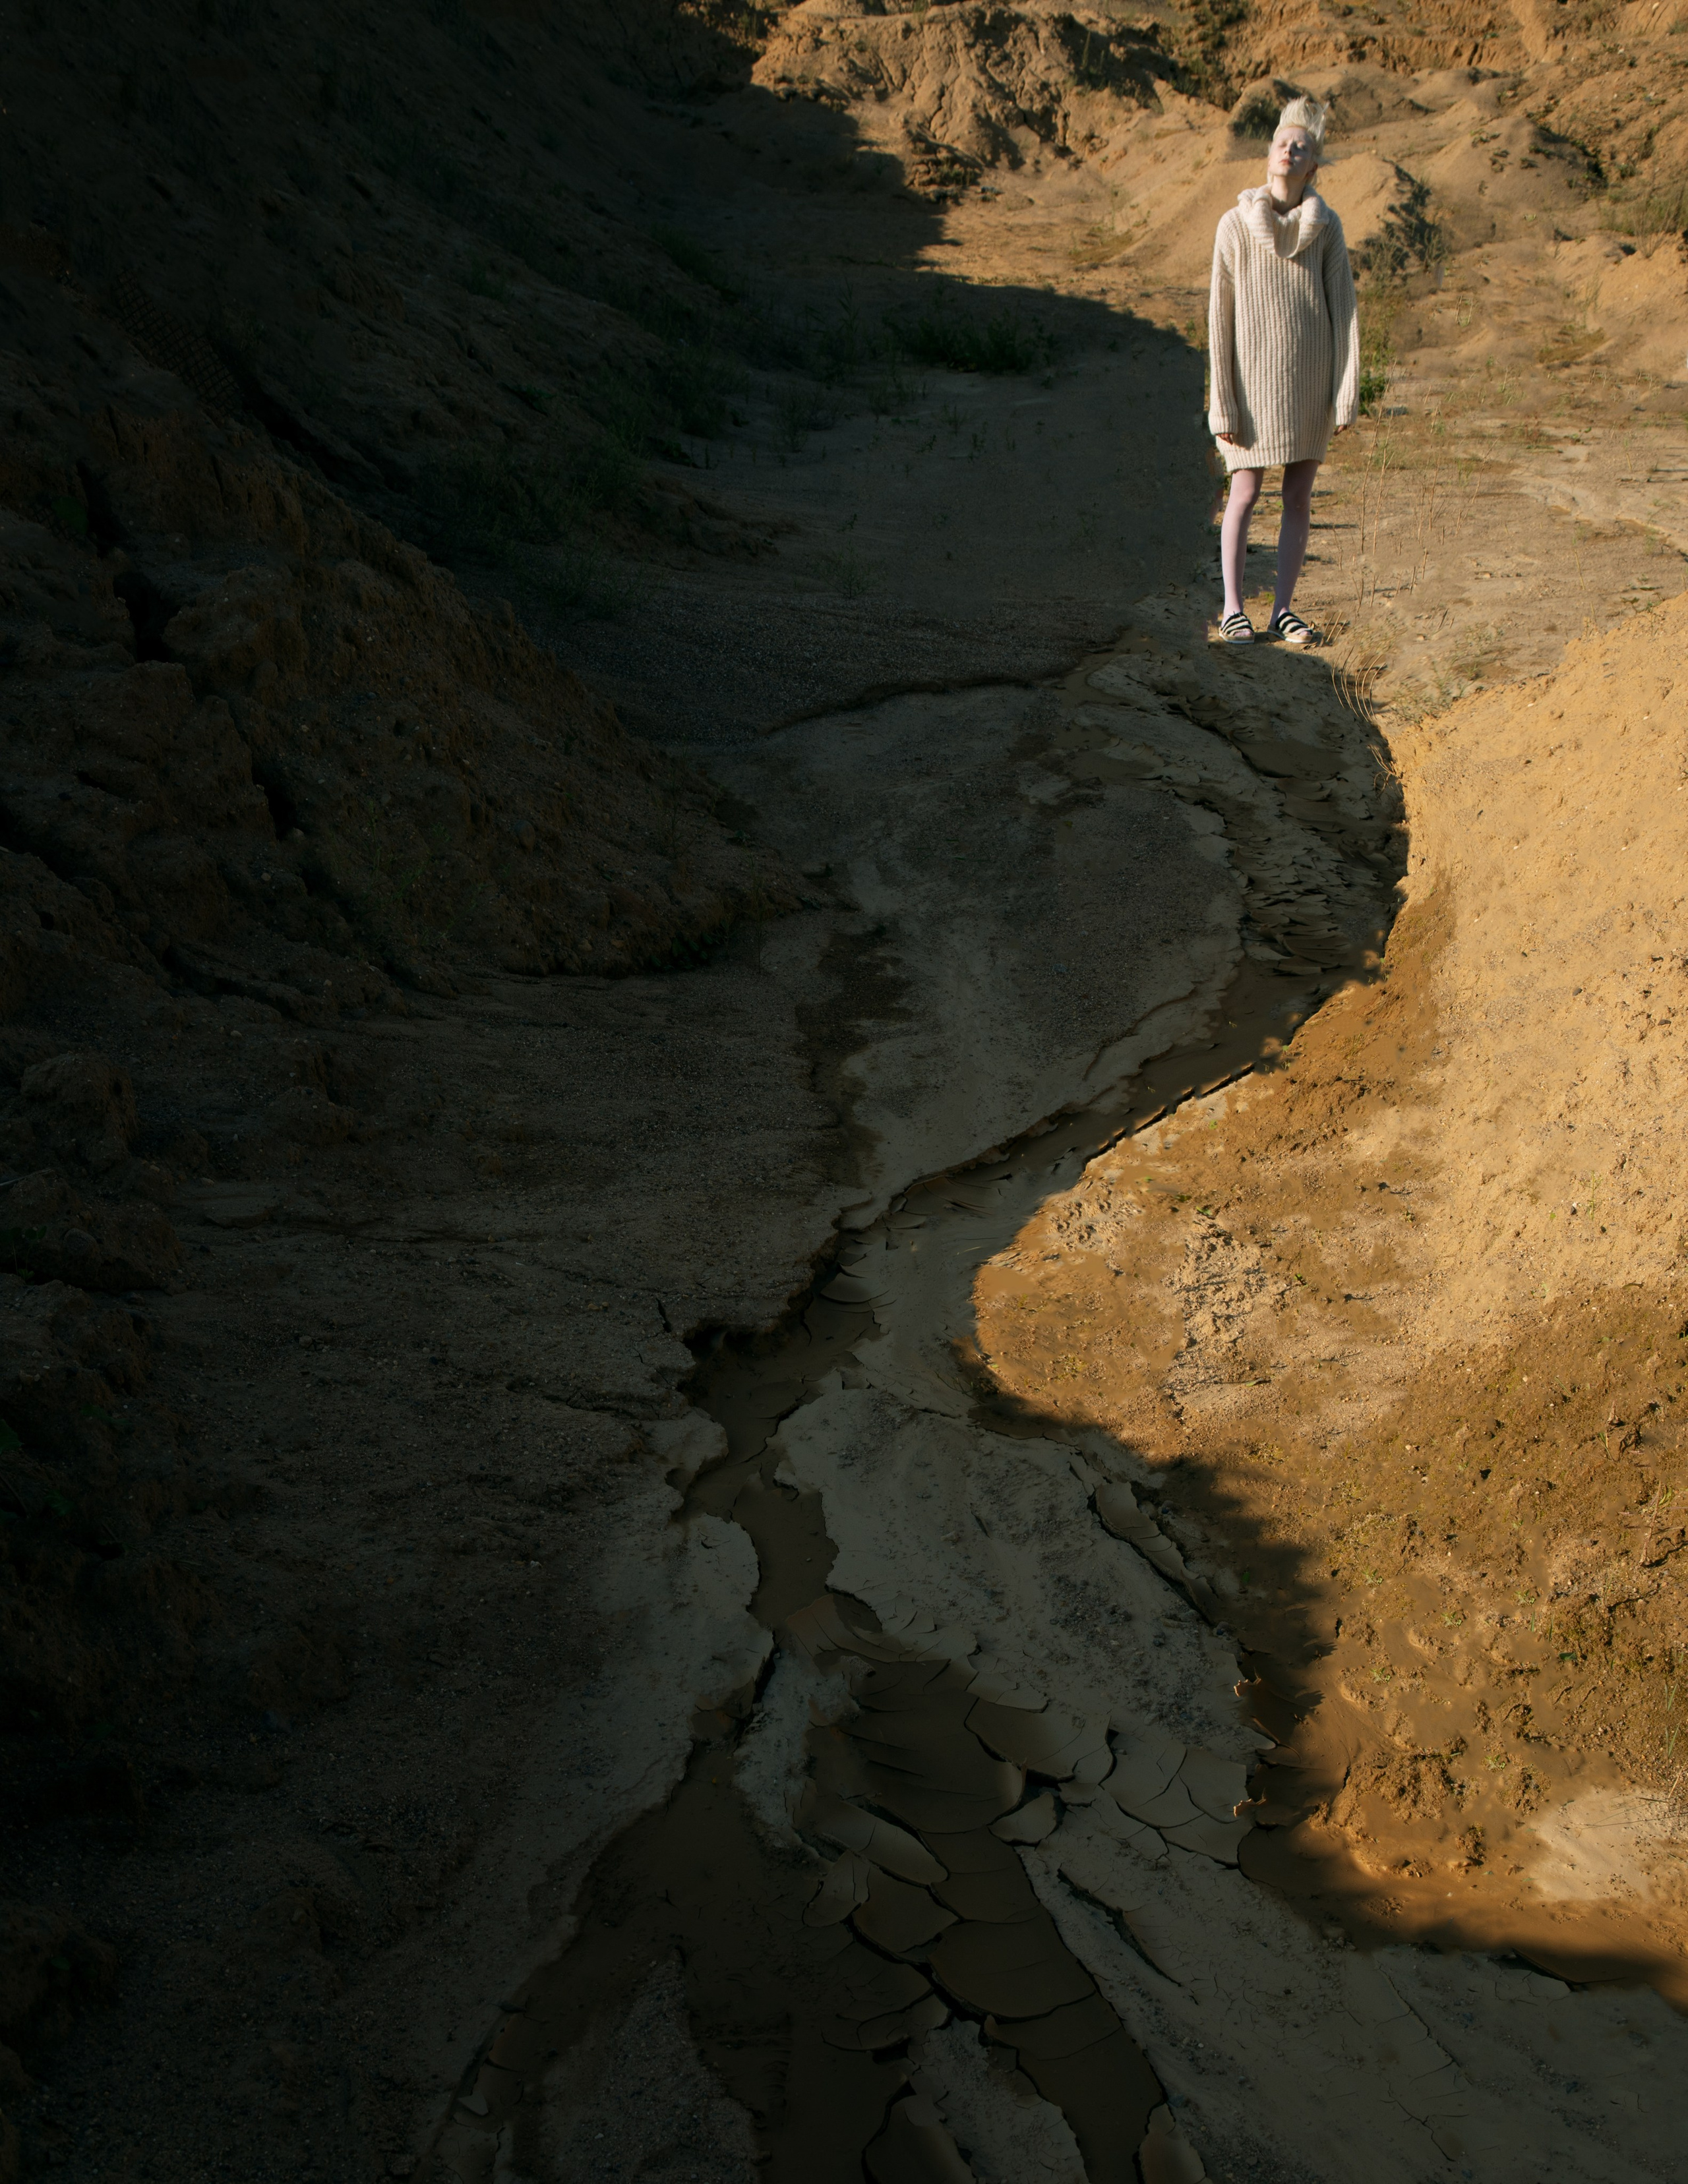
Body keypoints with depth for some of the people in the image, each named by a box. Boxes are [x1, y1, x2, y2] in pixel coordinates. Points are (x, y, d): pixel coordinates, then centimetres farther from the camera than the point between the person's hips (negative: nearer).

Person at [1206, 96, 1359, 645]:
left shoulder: (1326, 227, -1)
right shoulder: (1235, 226, -6)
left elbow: (1344, 310, 0)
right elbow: (1220, 317, -5)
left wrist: (1347, 393, -5)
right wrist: (1222, 404, -8)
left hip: (1310, 378, 2)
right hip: (1254, 377, -2)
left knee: (1300, 496, 4)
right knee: (1245, 495, -1)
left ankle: (1284, 609, 12)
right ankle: (1232, 609, 10)